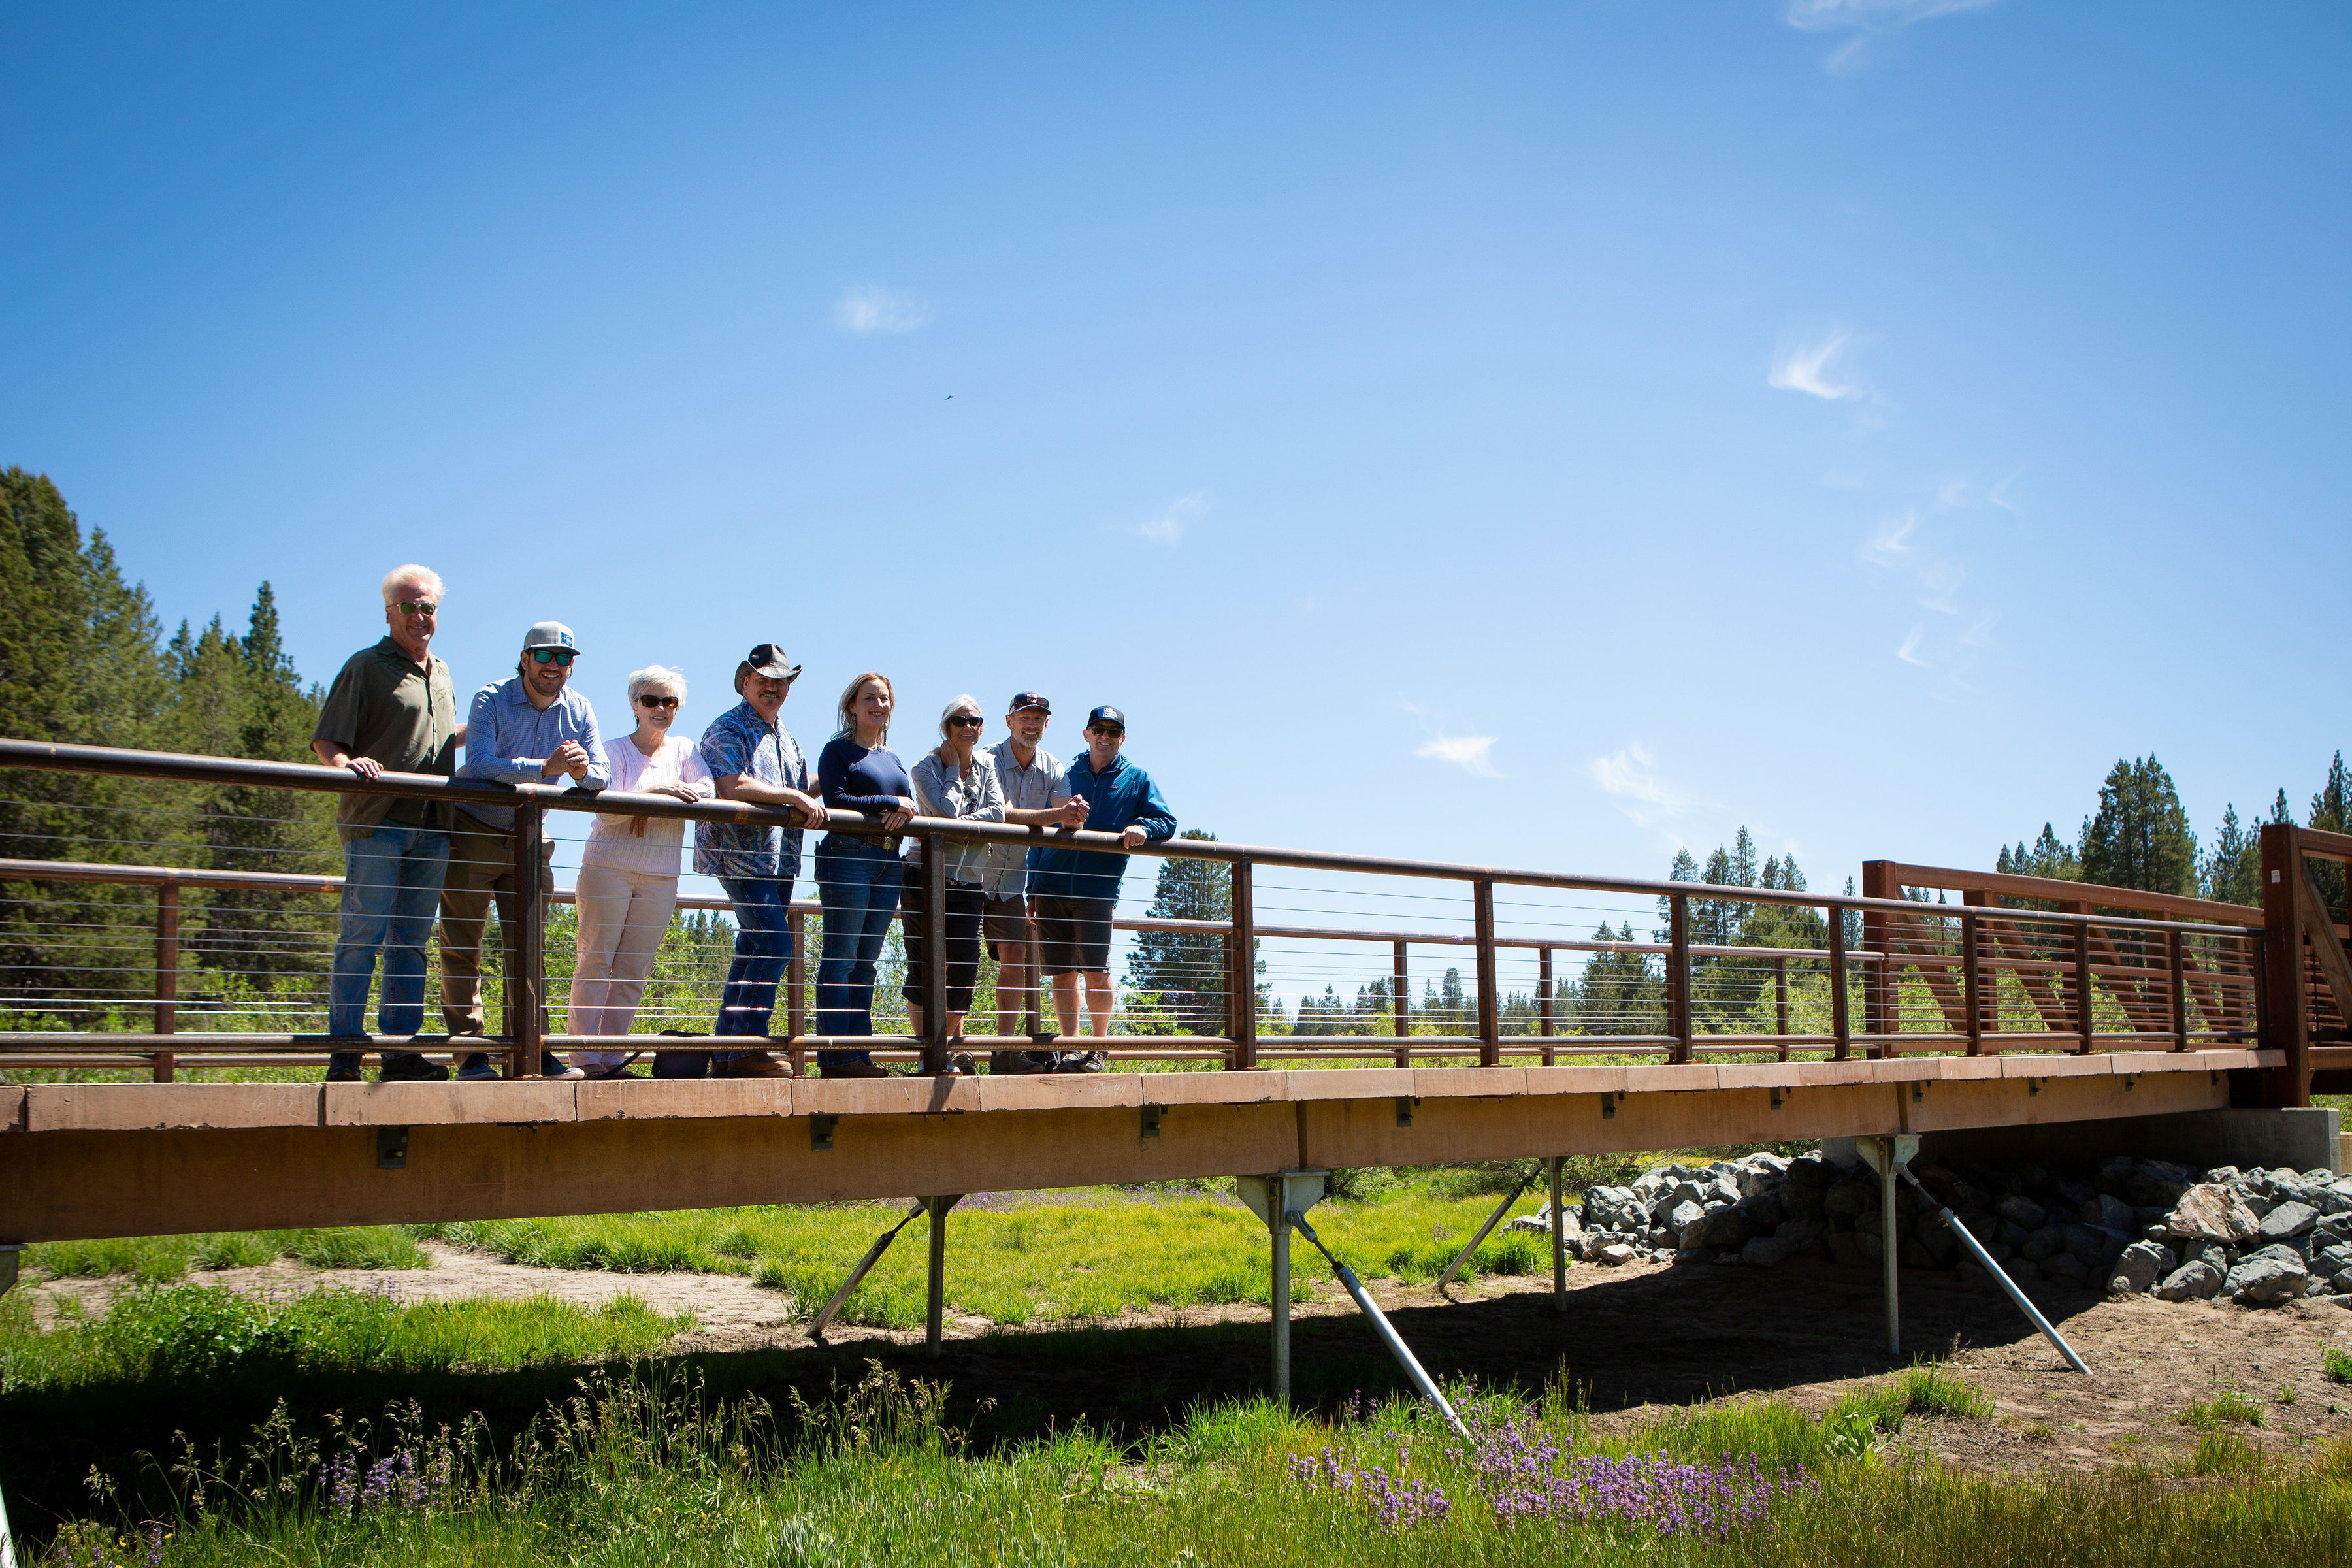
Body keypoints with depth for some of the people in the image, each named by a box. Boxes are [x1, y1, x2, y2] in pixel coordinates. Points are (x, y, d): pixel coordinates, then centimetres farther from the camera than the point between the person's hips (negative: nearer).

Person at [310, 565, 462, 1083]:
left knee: (411, 940, 6)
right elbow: (325, 740, -7)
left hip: (431, 827, 7)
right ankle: (345, 1050, -7)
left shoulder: (441, 674, 21)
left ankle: (400, 1049, 8)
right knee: (363, 935, -9)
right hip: (377, 822, -6)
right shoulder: (366, 667, 1)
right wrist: (346, 763, -26)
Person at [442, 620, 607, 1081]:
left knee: (527, 947, 4)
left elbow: (601, 777, -4)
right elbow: (479, 764, -30)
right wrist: (547, 766, -39)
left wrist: (583, 769, -28)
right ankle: (470, 1052, -2)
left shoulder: (579, 711, 0)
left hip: (530, 839, 4)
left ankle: (533, 1050, 6)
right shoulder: (492, 699, -15)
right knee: (462, 947, -3)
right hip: (473, 832, -4)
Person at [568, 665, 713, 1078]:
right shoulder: (614, 750, 4)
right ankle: (585, 1059, -8)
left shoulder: (684, 751, 13)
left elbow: (707, 793, -6)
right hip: (608, 868, -3)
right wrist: (657, 791, -19)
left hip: (660, 877, 3)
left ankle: (612, 1059, 5)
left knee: (633, 972, 2)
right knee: (595, 963, -7)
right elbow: (606, 809, -10)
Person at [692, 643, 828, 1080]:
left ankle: (725, 1053, 11)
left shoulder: (787, 739, 21)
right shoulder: (727, 729, -6)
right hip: (741, 856, -8)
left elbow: (806, 792, 27)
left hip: (779, 859, 8)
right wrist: (796, 797, -18)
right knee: (775, 945, -16)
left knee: (752, 951, 7)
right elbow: (732, 786, -21)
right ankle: (746, 1048, -11)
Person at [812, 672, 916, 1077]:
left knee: (866, 963, 6)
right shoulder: (838, 750, 3)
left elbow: (911, 804, 15)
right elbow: (836, 801, -10)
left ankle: (859, 1052, 7)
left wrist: (904, 813, -8)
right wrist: (889, 804, -11)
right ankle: (836, 1057, -10)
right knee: (841, 959, -8)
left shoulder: (893, 758, 23)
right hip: (849, 857, -7)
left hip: (888, 861, 7)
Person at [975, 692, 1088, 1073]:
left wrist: (1074, 815, -36)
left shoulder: (1053, 768, 3)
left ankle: (1005, 1050, -1)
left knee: (1015, 956, -3)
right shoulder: (989, 762, -13)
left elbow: (1067, 820, -10)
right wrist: (1058, 814, -39)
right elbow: (1004, 814, -27)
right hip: (969, 871, -4)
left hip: (1013, 878, 5)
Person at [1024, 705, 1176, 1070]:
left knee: (1096, 971, -8)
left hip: (1097, 889, -2)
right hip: (1052, 888, 2)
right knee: (1062, 972, 2)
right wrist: (1033, 889, 10)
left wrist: (1142, 827, -15)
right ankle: (1071, 1047, 9)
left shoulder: (1136, 779, 13)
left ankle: (1099, 1045, 8)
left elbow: (1167, 821, 9)